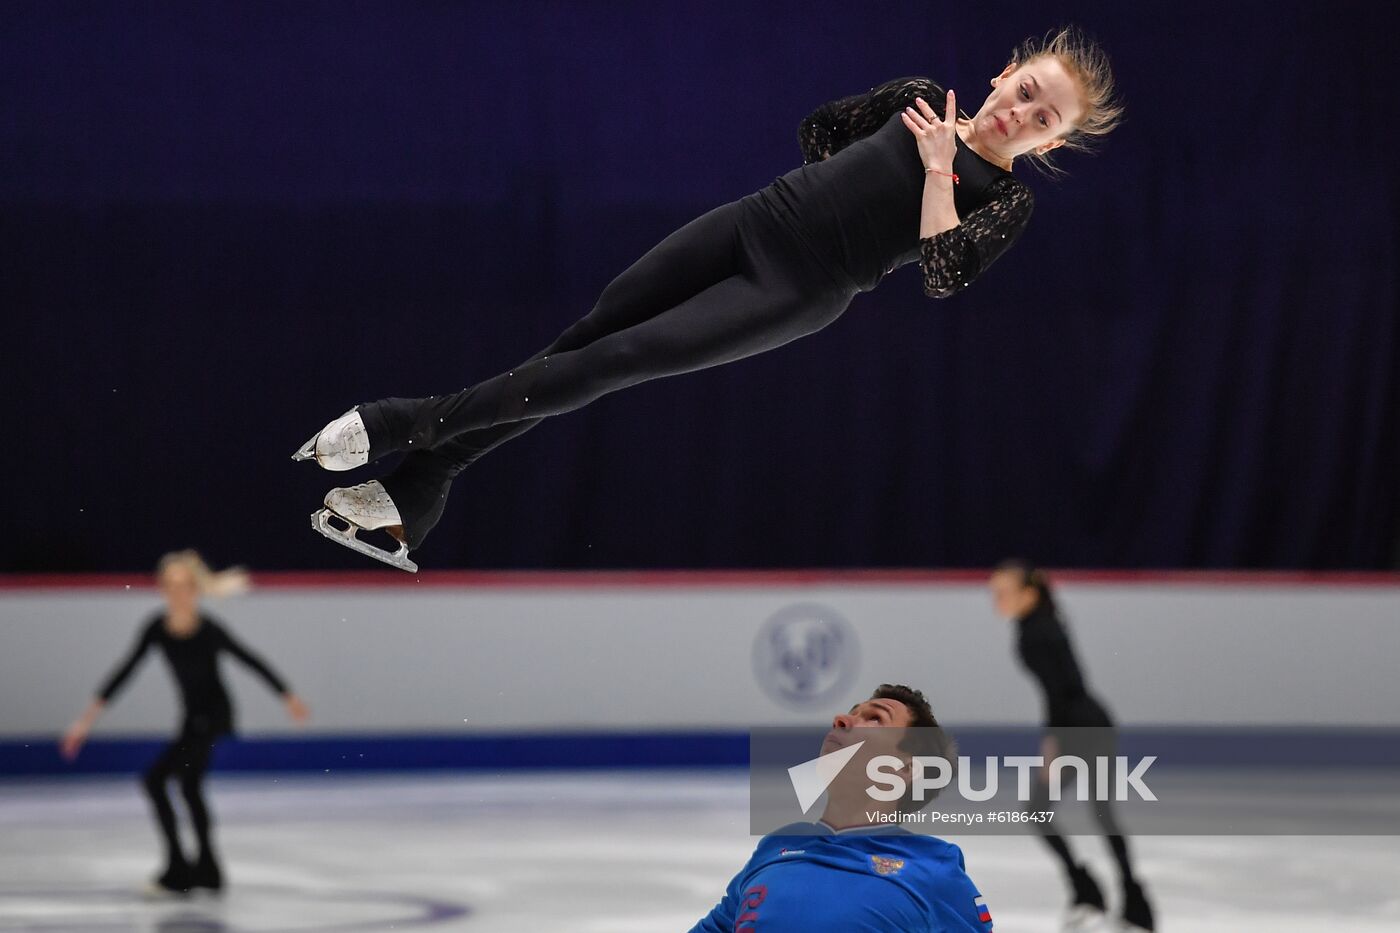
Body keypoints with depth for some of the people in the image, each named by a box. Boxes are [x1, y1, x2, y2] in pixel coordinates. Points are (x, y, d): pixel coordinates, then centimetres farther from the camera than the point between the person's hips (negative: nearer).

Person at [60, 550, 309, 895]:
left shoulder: (208, 630, -23)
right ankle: (208, 869, 35)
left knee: (156, 778, -15)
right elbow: (125, 671, -6)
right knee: (189, 784, 19)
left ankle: (177, 869, -9)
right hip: (193, 715, 7)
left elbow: (251, 661, -11)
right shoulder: (157, 628, -10)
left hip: (213, 714, -7)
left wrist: (288, 697, -1)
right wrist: (89, 716, -9)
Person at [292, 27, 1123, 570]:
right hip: (752, 222, 4)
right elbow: (822, 127, 22)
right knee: (587, 333, -1)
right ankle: (415, 491, 3)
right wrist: (841, 202, 11)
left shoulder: (1008, 202, -5)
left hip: (796, 297, -4)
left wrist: (937, 169, -21)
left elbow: (945, 276, -23)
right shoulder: (923, 100, 7)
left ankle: (419, 423, -5)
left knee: (617, 362, -13)